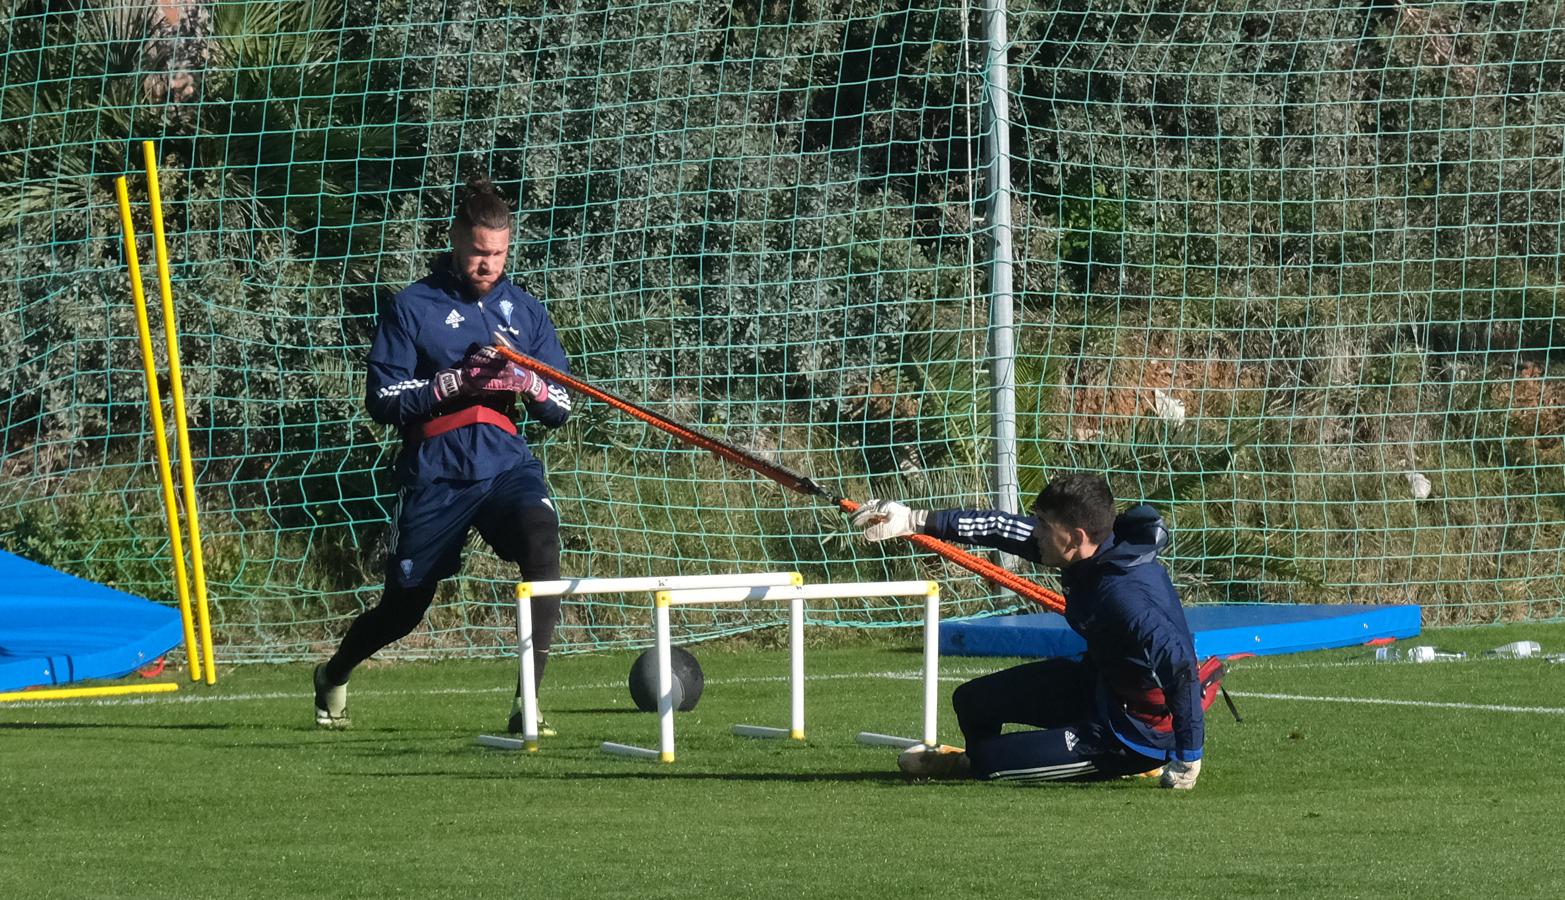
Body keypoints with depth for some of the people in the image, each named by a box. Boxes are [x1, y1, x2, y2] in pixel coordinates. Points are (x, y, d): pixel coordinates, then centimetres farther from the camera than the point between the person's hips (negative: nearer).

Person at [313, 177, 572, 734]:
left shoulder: (525, 311, 9)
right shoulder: (413, 308, -2)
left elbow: (559, 410, 9)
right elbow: (382, 401, -8)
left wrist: (528, 383, -13)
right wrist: (455, 381, -19)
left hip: (507, 465, 2)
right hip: (435, 474, -2)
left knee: (541, 539, -30)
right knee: (404, 609, 8)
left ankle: (528, 703, -27)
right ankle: (333, 677, 42)